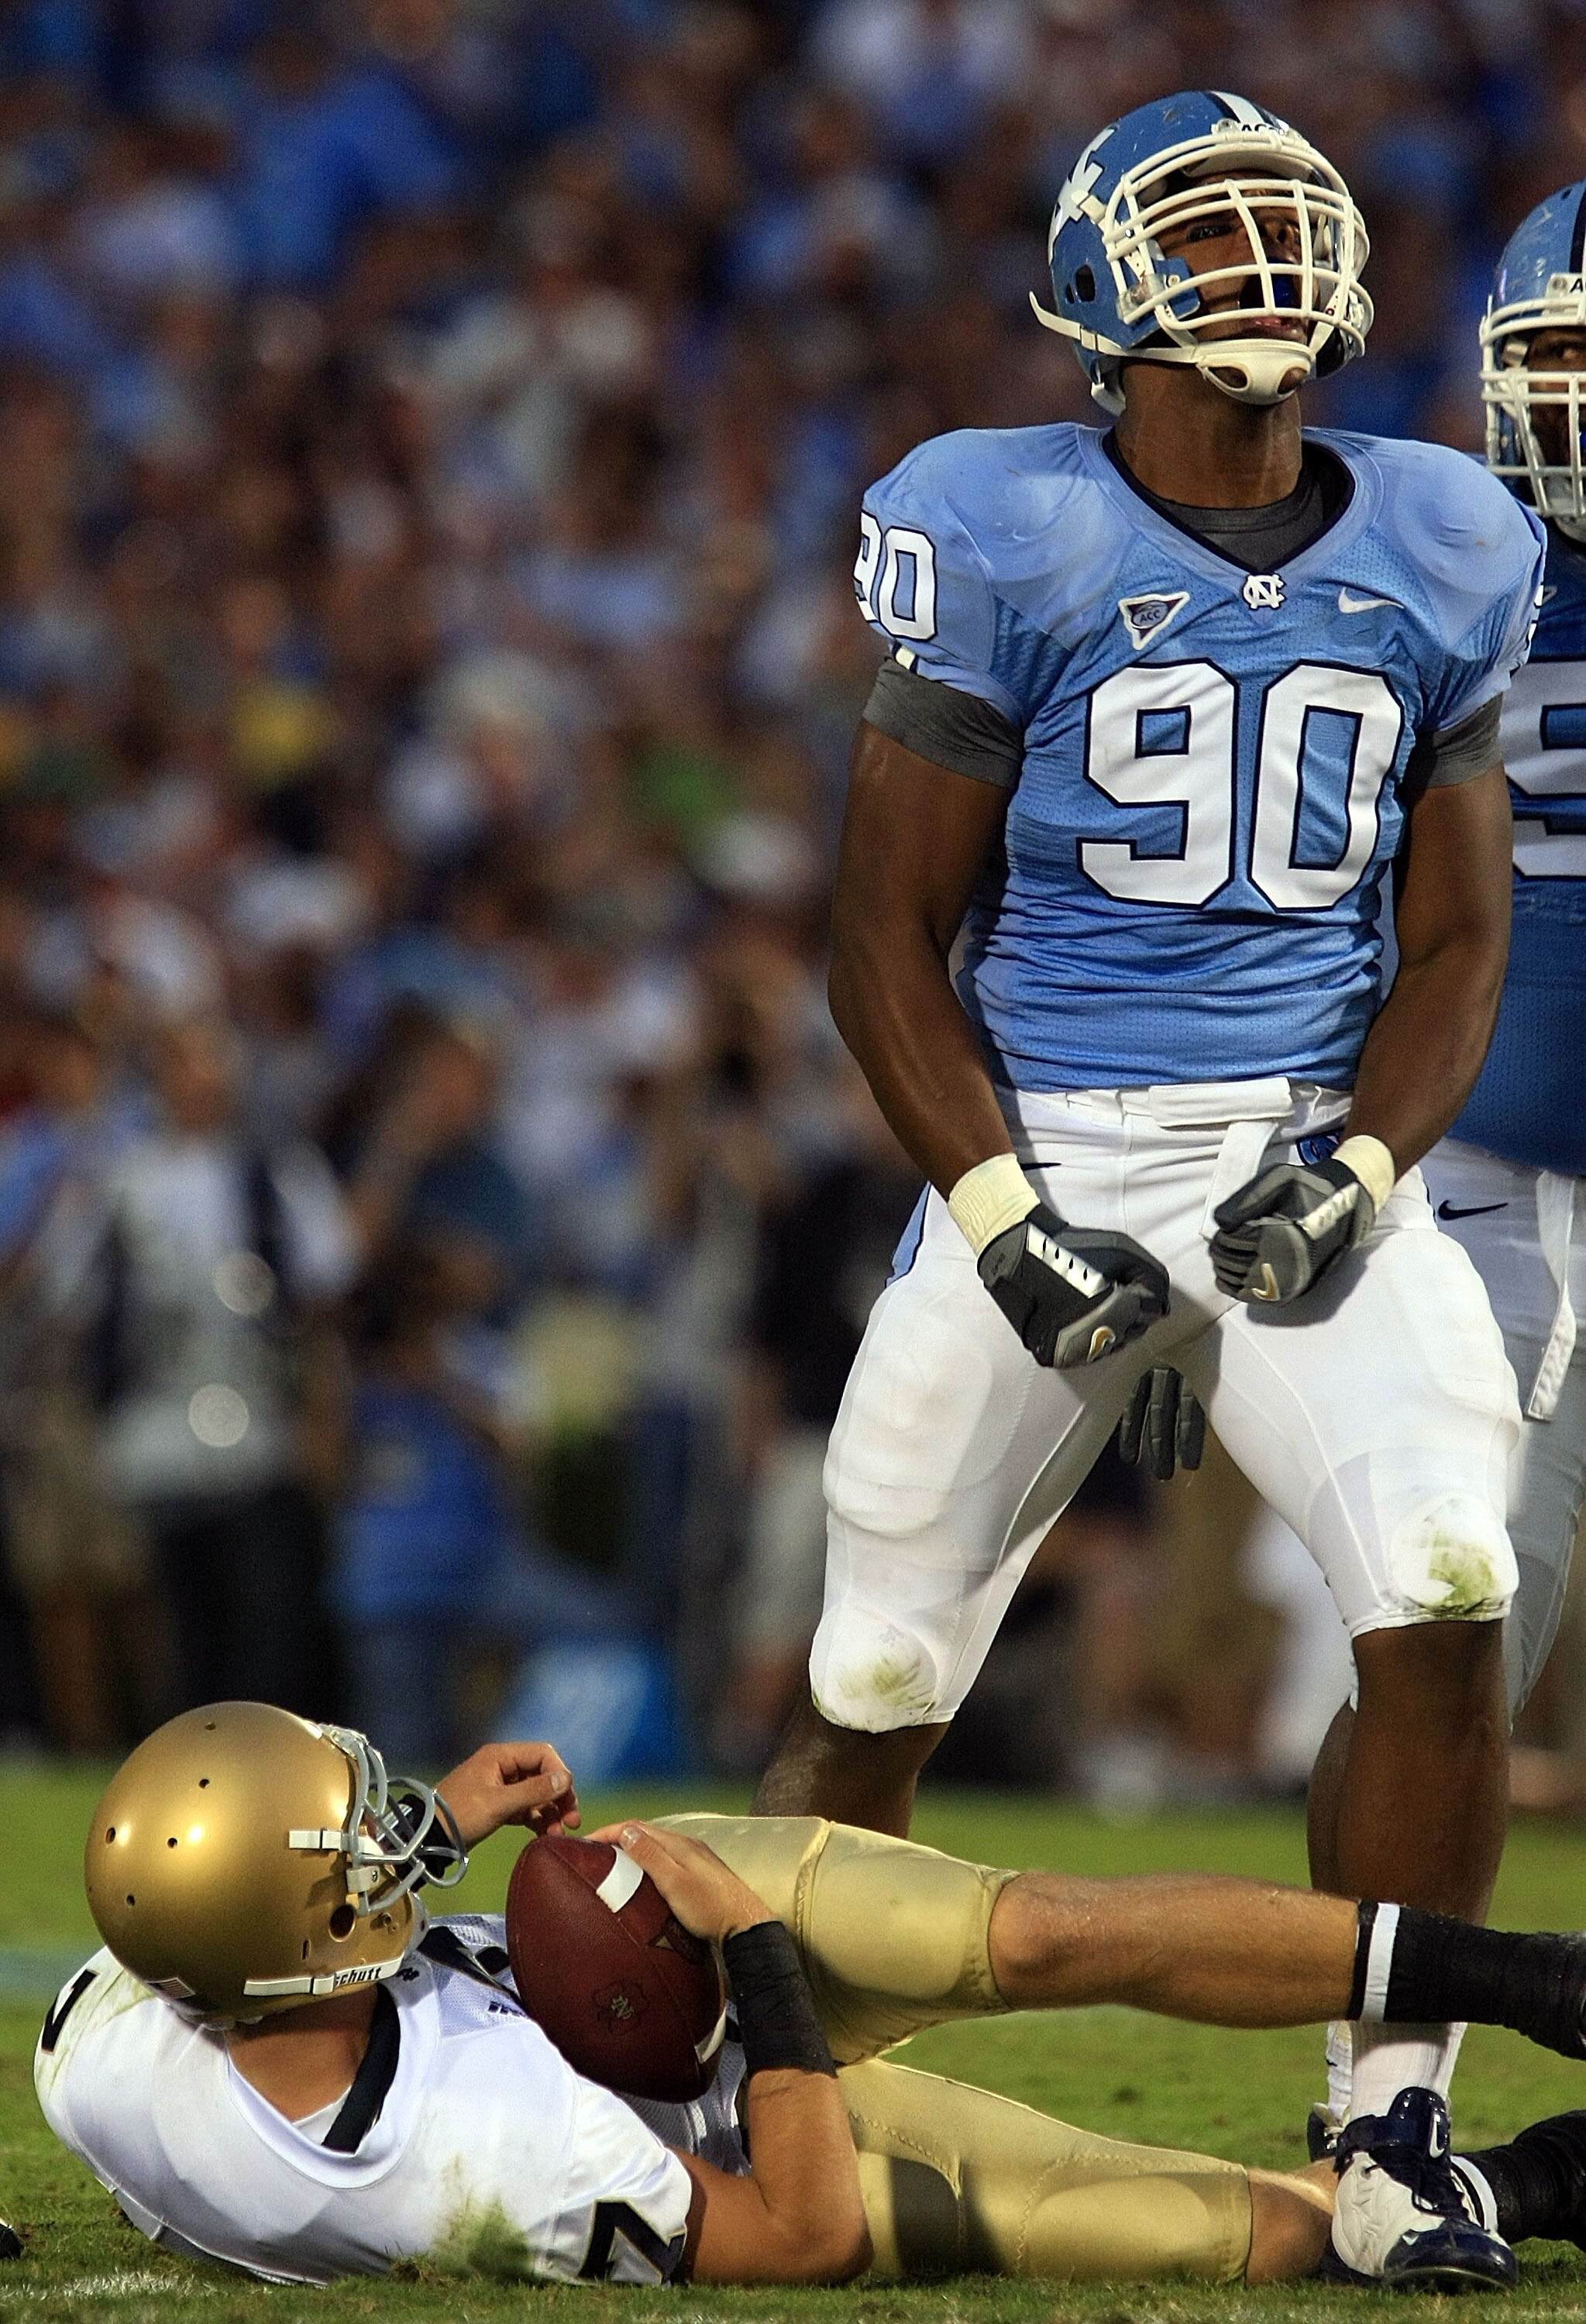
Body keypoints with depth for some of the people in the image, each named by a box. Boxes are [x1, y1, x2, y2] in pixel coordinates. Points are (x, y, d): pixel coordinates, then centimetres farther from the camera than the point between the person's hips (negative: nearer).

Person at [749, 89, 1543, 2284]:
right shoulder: (1008, 542, -5)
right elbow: (889, 939, -3)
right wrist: (1005, 1224, -13)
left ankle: (1391, 2120, -6)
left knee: (1448, 1606, -19)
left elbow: (1457, 942, 10)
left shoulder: (1436, 560, 6)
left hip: (1312, 1161, 2)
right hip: (1039, 1153, -2)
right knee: (874, 1691, 4)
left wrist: (1359, 1169, -8)